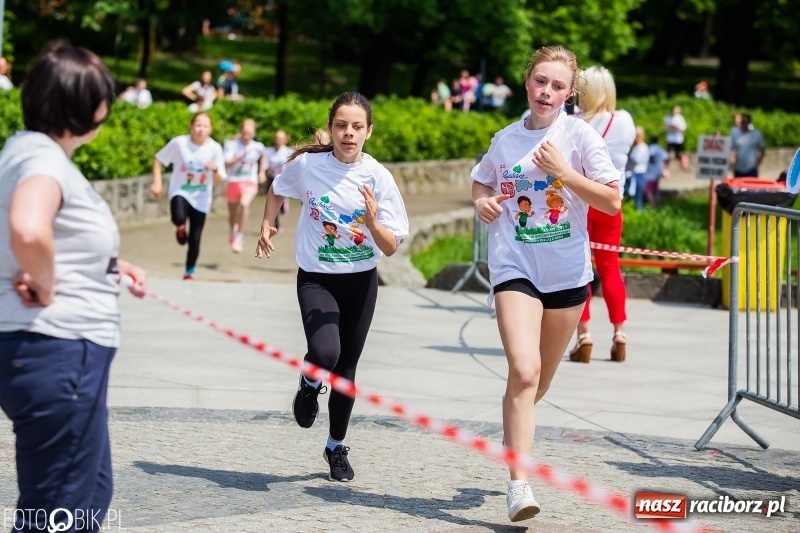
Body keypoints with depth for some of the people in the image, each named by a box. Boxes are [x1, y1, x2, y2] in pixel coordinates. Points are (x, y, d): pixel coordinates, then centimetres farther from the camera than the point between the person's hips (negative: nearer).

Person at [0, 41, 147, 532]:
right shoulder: (42, 158, -18)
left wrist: (110, 266, 14)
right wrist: (45, 286, -22)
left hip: (65, 354, 11)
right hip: (56, 354, -11)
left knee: (91, 494, 22)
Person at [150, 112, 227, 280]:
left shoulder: (214, 148, -11)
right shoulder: (179, 143, -13)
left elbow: (218, 181, -7)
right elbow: (159, 160, -1)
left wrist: (215, 170, -29)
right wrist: (157, 182, -12)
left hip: (201, 199, 2)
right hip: (180, 192, -1)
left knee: (194, 240, 3)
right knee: (179, 218, -34)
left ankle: (189, 273, 28)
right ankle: (181, 228, 5)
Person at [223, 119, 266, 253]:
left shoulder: (258, 147, -1)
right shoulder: (232, 145, -9)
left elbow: (263, 156, 24)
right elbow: (227, 164, -21)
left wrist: (262, 172, 19)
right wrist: (241, 156, -33)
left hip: (250, 183, 0)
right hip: (234, 181, 0)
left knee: (244, 204, -30)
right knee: (232, 213, 14)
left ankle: (238, 238, -23)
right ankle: (233, 233, 48)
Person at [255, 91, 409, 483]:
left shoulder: (378, 177, -12)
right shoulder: (306, 164, -11)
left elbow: (390, 247, -12)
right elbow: (278, 189, 14)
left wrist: (372, 221, -30)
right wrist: (267, 224, 1)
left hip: (360, 281, 1)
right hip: (315, 279, -1)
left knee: (346, 368, 10)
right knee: (325, 353, -26)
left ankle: (337, 447, 31)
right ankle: (310, 384, 11)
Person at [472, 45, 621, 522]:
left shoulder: (580, 135, -3)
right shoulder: (505, 139, 5)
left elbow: (612, 201, -8)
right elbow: (482, 181, 24)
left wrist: (562, 171, -17)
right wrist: (483, 201, 2)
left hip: (567, 272, 1)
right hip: (515, 268, -1)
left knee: (540, 380, 14)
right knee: (524, 372, -19)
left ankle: (515, 428, 47)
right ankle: (519, 484, -22)